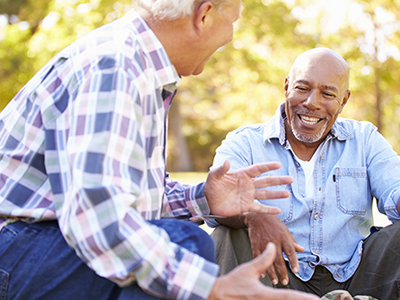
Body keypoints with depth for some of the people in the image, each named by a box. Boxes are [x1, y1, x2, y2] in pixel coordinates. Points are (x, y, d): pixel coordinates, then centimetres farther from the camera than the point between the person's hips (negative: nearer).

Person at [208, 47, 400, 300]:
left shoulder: (364, 140, 11)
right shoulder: (245, 143, 2)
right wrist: (254, 216, -41)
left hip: (355, 278, 3)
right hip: (280, 279, -2)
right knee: (230, 235, -29)